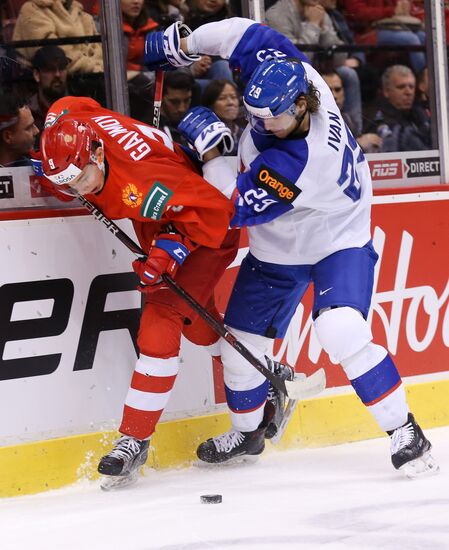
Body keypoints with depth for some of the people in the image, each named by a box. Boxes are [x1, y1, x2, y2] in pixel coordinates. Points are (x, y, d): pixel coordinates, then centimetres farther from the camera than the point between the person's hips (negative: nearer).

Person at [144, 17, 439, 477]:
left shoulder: (297, 163, -39)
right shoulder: (286, 72, -21)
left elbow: (236, 207, -29)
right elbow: (244, 33, -7)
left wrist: (208, 147, -25)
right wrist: (182, 45, -5)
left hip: (337, 241, -8)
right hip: (277, 251, 8)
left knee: (341, 331, -30)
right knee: (241, 340, 10)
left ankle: (404, 433, -16)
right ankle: (245, 432, 35)